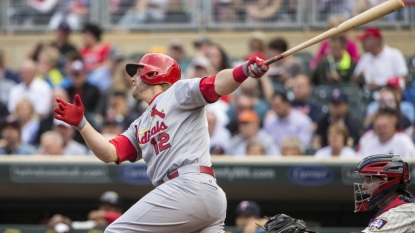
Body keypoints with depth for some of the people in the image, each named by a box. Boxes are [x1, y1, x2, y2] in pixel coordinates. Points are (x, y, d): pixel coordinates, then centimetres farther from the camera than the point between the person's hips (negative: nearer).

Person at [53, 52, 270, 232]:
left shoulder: (178, 92, 7)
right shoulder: (140, 126, 30)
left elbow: (217, 85, -9)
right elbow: (109, 153, 19)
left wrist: (246, 70, -28)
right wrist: (80, 123, 8)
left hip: (190, 185, -9)